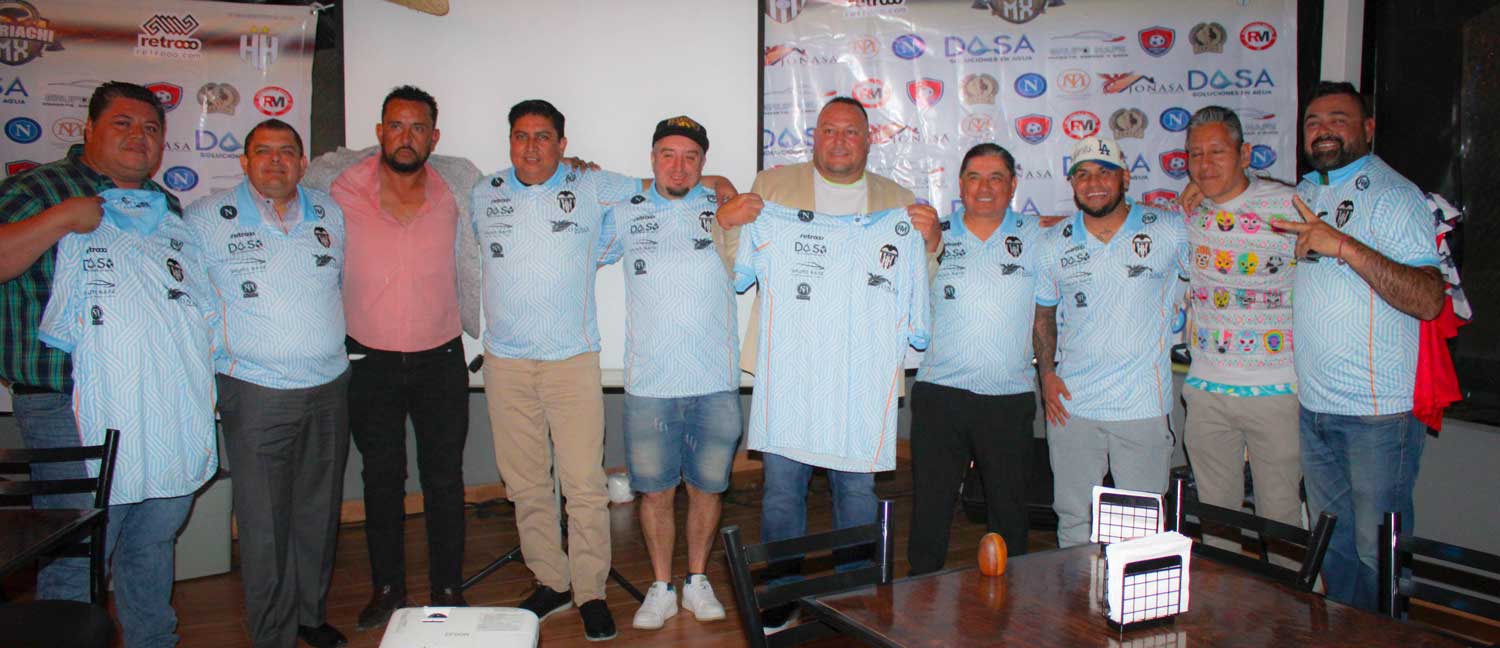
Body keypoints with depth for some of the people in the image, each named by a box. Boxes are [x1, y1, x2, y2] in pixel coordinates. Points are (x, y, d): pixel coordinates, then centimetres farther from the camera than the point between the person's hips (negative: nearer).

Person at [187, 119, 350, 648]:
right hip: (256, 393, -3)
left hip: (329, 387, 4)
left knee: (319, 510, 13)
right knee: (264, 520, 1)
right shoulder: (206, 219, -2)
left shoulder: (330, 214, 7)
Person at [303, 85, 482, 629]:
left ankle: (448, 590, 24)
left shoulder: (460, 182, -4)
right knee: (381, 478, 13)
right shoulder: (335, 180, -7)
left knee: (444, 479, 8)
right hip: (369, 361, 0)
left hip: (441, 359, 0)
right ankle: (387, 588, 30)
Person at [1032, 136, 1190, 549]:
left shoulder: (1168, 232, -1)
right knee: (1073, 520, 11)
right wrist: (1046, 371, 3)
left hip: (1143, 406, -2)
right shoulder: (1055, 244, 6)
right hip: (1072, 405, 2)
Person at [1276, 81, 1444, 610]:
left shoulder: (1394, 196, -10)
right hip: (1314, 407, 7)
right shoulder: (1304, 194, 13)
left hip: (1380, 412, -7)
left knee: (1378, 551, 0)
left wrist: (1344, 246, -27)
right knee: (1332, 545, 17)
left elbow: (1429, 300, -20)